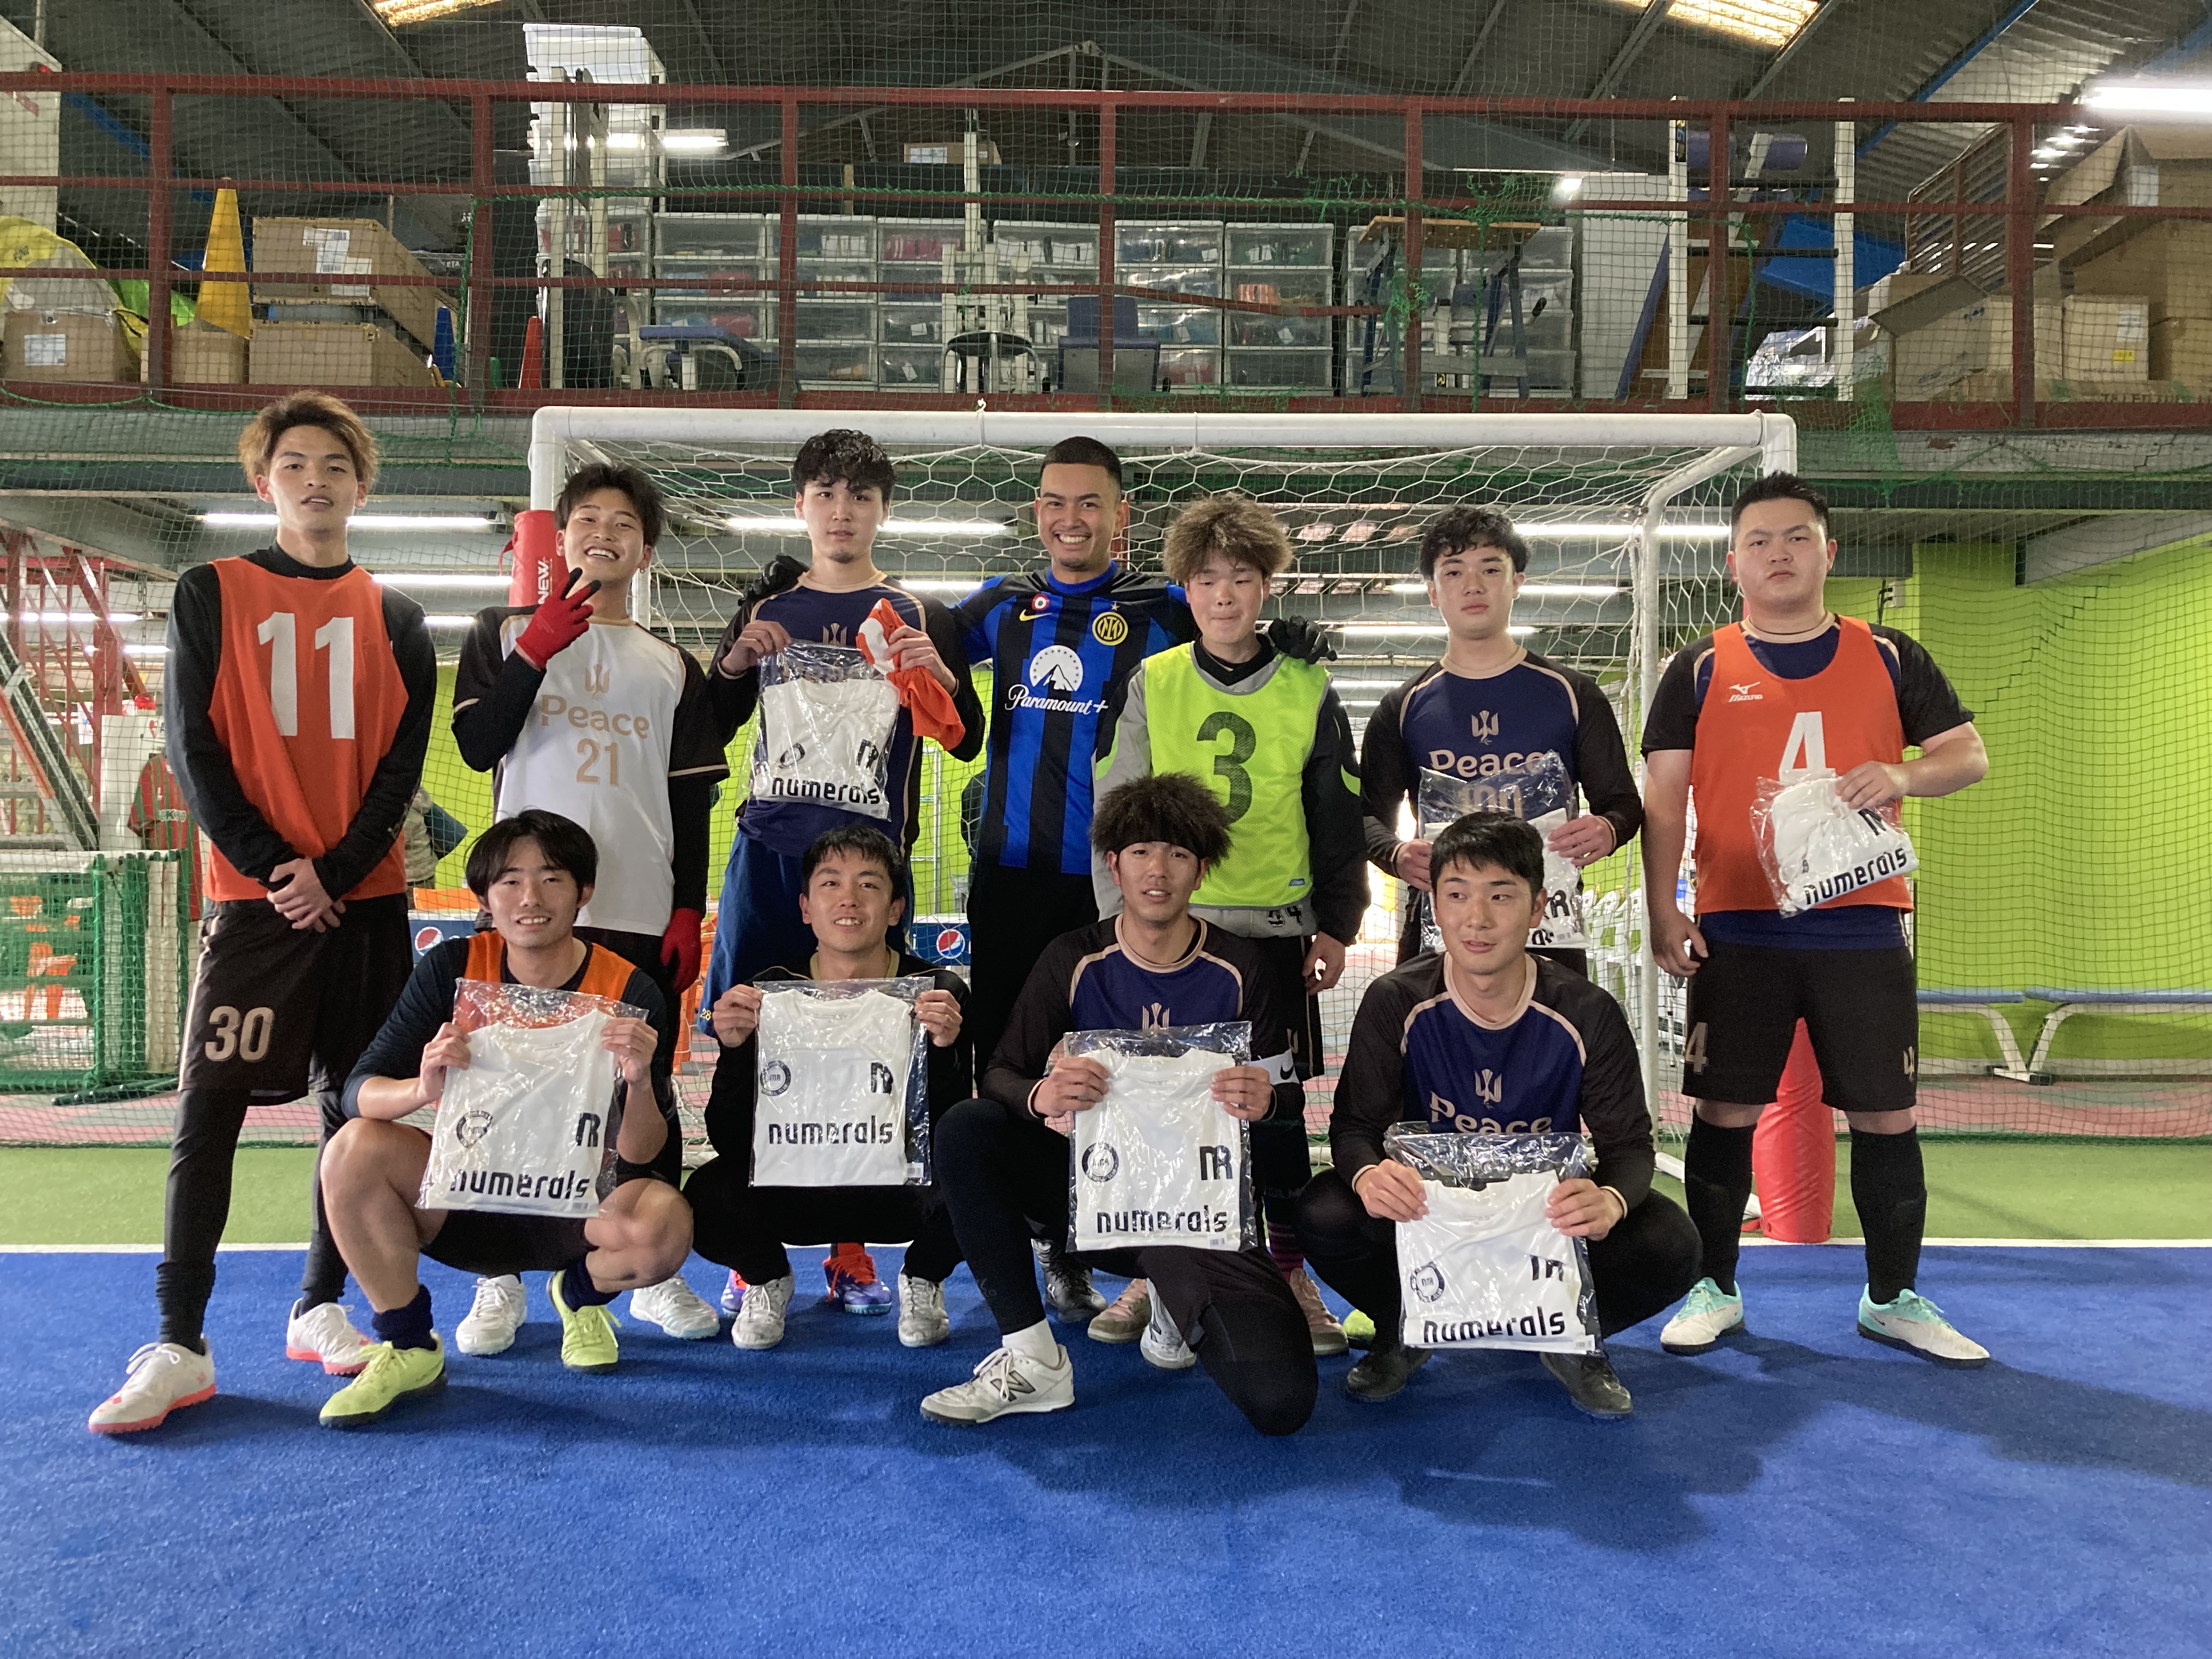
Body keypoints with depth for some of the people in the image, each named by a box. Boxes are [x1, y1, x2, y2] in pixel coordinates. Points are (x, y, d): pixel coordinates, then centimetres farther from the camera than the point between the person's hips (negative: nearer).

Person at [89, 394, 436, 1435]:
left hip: (365, 894, 2)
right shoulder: (211, 594, 7)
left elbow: (402, 762, 5)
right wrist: (270, 867, -10)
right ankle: (179, 1347, -1)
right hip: (254, 892, -2)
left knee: (355, 1100, 5)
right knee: (210, 1105, -6)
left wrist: (334, 873, -8)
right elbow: (192, 745, 0)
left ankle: (319, 1309, 18)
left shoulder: (393, 617, 11)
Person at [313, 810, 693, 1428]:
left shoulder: (630, 993, -13)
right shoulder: (452, 969, -7)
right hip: (466, 1198, 2)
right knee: (356, 1147, -24)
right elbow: (359, 1092, -12)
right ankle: (408, 1349, -4)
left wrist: (639, 1084, -36)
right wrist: (423, 1088, -34)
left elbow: (643, 1161, -14)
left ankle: (580, 1293, 8)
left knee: (665, 1224, -32)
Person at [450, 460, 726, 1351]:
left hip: (640, 911, 2)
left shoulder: (673, 666, 16)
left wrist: (688, 910, 2)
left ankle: (655, 1271, 15)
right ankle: (501, 1280, 11)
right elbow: (477, 745, -2)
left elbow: (691, 801, 11)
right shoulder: (507, 631, 12)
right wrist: (535, 651, -12)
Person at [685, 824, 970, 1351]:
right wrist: (734, 1050, -28)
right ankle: (767, 1278, 10)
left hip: (903, 1184, -1)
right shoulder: (771, 993, -9)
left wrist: (944, 1051, -33)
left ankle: (923, 1280, 6)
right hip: (795, 1188, 1)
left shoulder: (938, 993, -11)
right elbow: (731, 1141, -12)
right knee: (708, 1199, -29)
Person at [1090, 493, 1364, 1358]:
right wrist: (1121, 911, -3)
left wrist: (1337, 927, 5)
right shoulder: (1151, 684, 2)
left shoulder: (1308, 691, 4)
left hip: (1277, 928, 0)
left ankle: (1288, 1269, 20)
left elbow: (1340, 823, 7)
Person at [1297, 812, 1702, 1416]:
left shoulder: (1587, 1015, -14)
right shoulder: (1396, 1003, -14)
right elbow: (1355, 1123, -13)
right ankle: (1404, 1329, 6)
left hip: (1549, 1211, 0)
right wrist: (1368, 1175, -40)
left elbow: (1628, 1144, -13)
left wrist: (1609, 1202, -39)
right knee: (1324, 1214, -29)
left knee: (1669, 1245, -28)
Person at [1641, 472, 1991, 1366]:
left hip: (1863, 925, 1)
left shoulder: (1888, 657, 8)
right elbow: (1662, 797, 1)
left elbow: (1970, 753, 9)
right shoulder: (1700, 669, 4)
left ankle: (1894, 1299, 23)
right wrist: (1662, 910, -7)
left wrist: (1905, 773, -14)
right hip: (1739, 931, -1)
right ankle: (1714, 1290, 18)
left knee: (1885, 1115, 6)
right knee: (1724, 1110, 3)